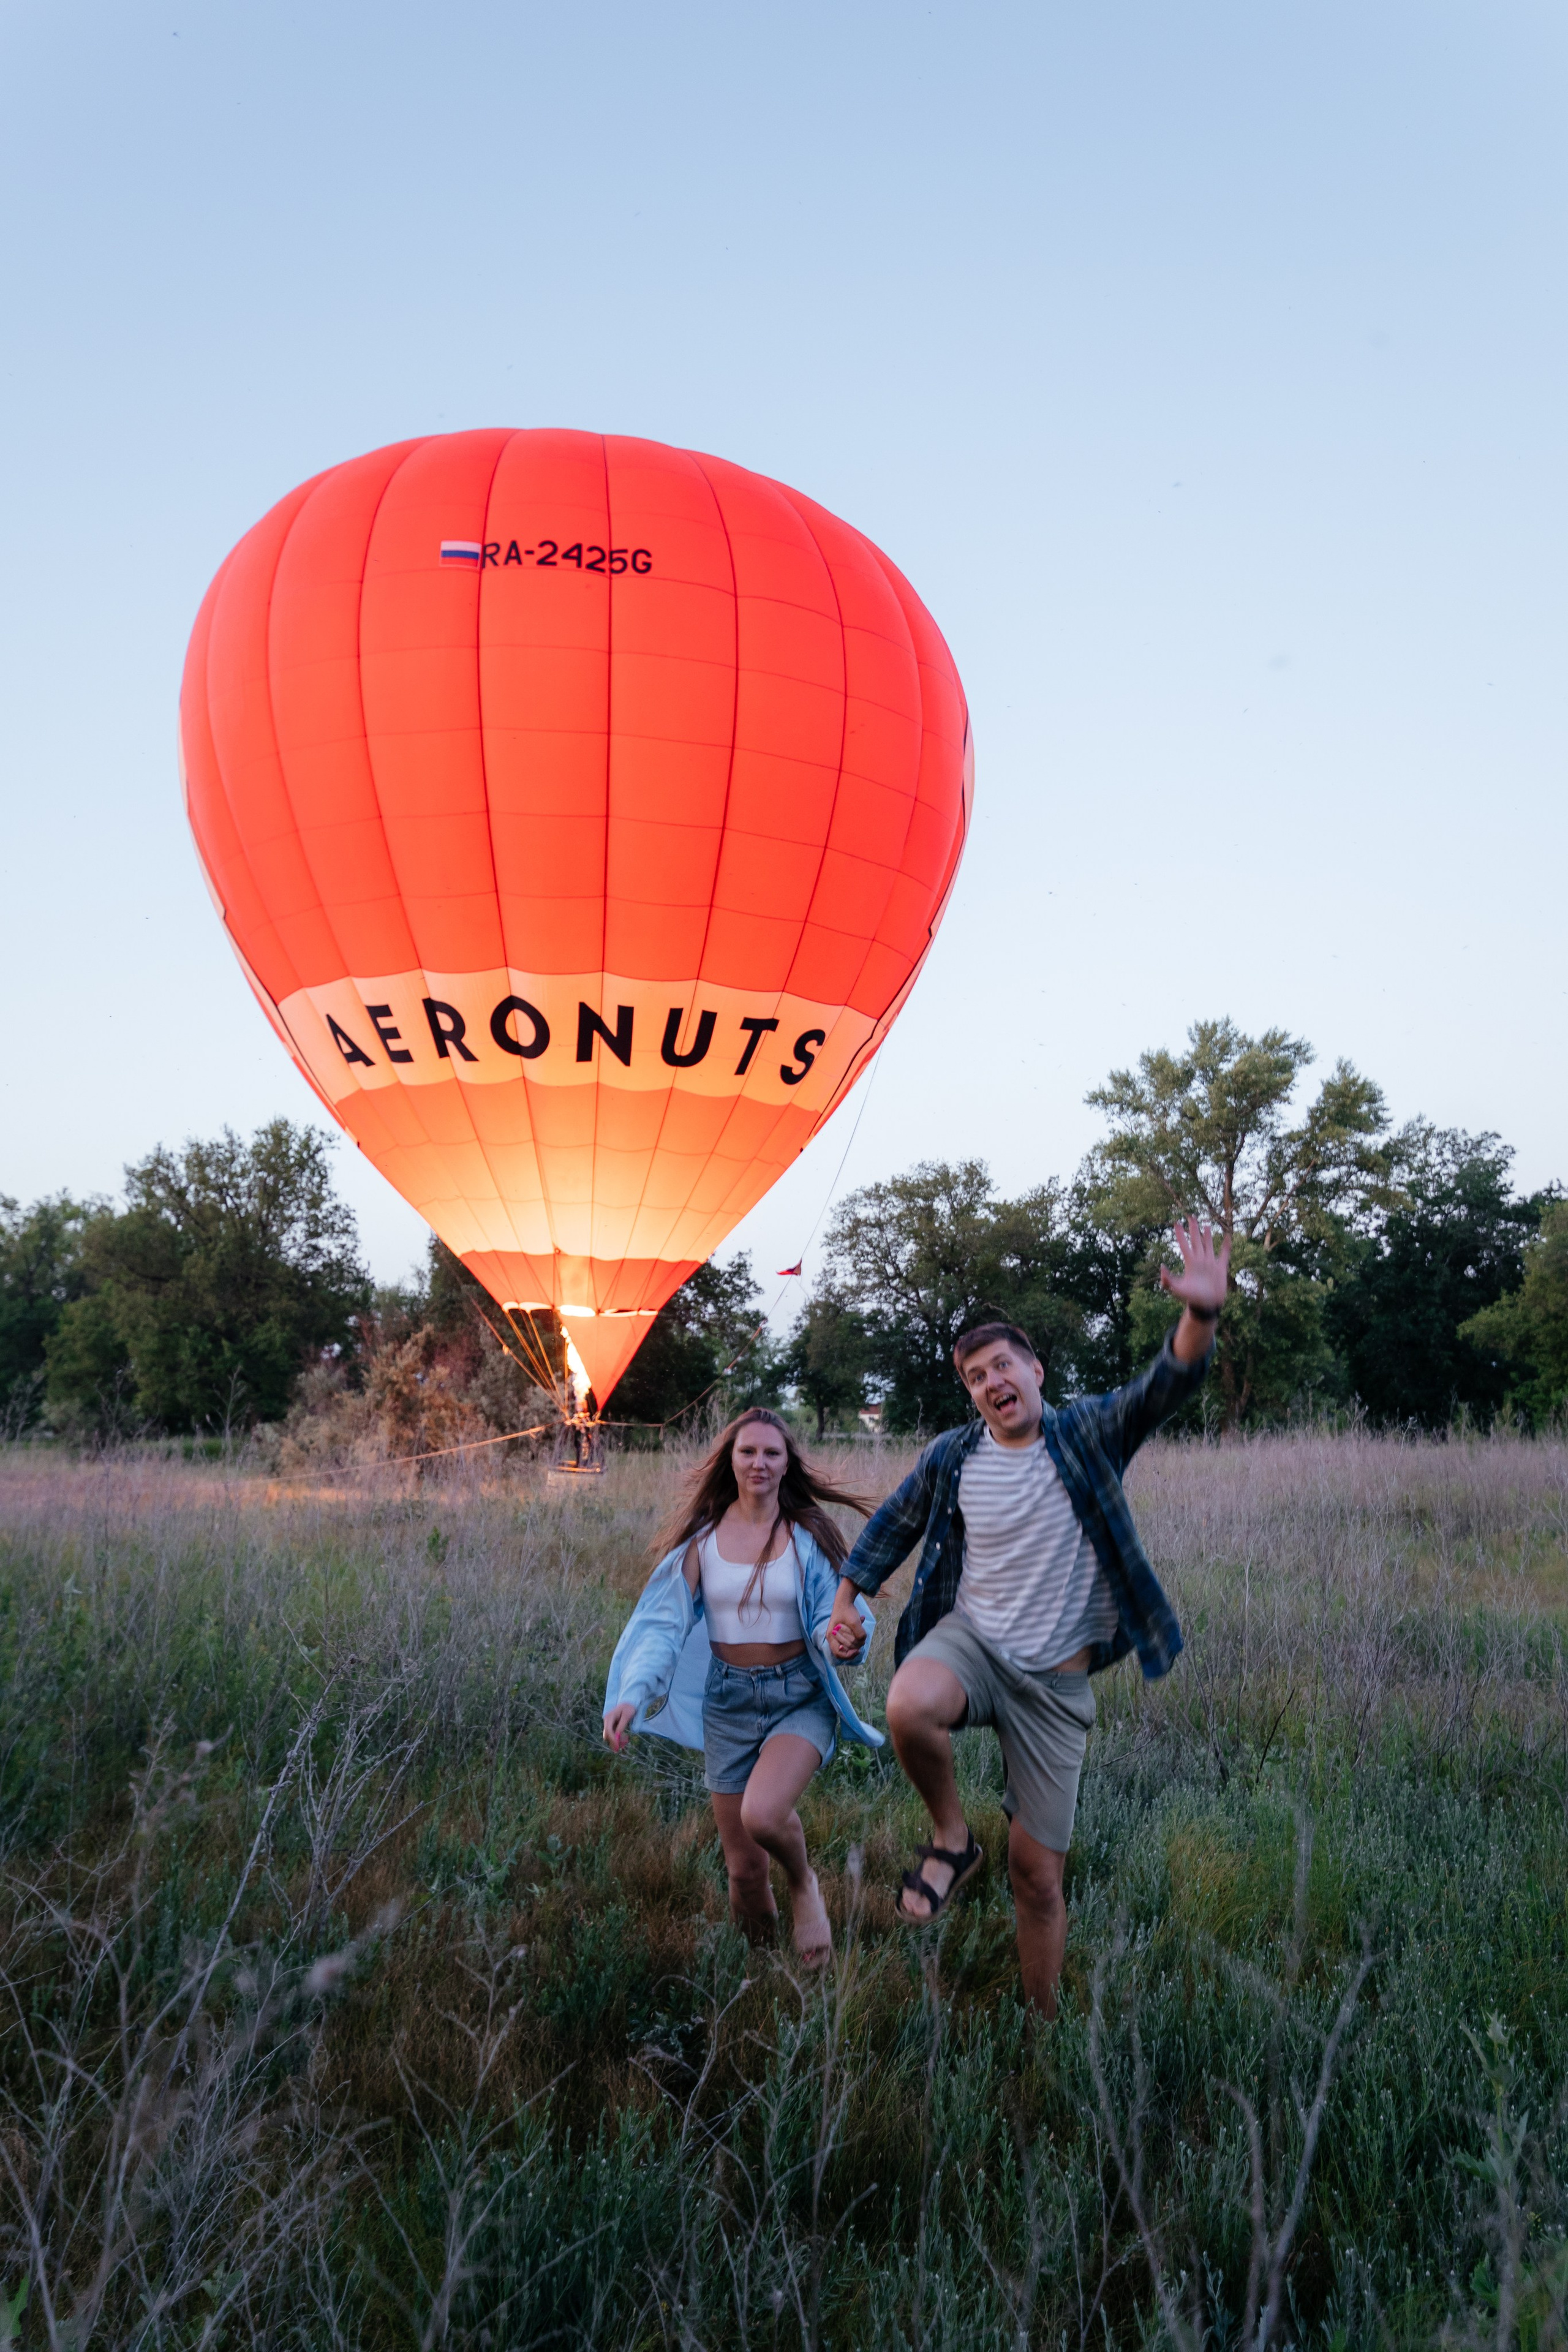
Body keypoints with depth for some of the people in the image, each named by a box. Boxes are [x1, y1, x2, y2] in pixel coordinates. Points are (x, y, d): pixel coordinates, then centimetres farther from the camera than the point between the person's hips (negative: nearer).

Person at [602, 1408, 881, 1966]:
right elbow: (665, 1621, -6)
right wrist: (632, 1694, -21)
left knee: (763, 1815, -29)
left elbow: (833, 1614, -5)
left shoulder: (808, 1533, -4)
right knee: (744, 1868, 6)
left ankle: (804, 1885, 6)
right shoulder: (703, 1536, -2)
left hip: (800, 1697, -2)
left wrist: (841, 1638, -29)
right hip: (728, 1701, 2)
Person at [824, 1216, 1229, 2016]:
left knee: (1038, 1874, 2)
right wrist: (847, 1596, 11)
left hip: (1054, 1679, -1)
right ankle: (952, 1838, -6)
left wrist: (1202, 1316, -41)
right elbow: (894, 1524, 18)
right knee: (908, 1706, -36)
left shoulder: (1087, 1434, -5)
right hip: (971, 1639, 1)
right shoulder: (951, 1457, 2)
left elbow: (1165, 1387, -21)